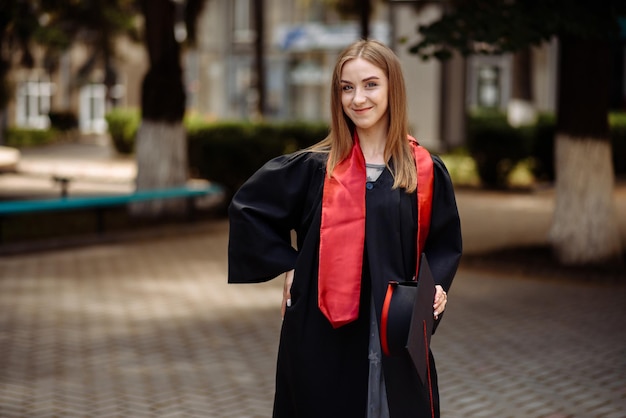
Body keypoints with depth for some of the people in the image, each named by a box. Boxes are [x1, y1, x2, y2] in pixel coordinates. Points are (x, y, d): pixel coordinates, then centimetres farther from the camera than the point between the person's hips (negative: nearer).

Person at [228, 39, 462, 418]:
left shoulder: (426, 171, 3)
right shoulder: (313, 167, 0)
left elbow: (446, 242, 12)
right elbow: (246, 209, 8)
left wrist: (436, 285, -7)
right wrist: (287, 266, 1)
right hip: (323, 334, -1)